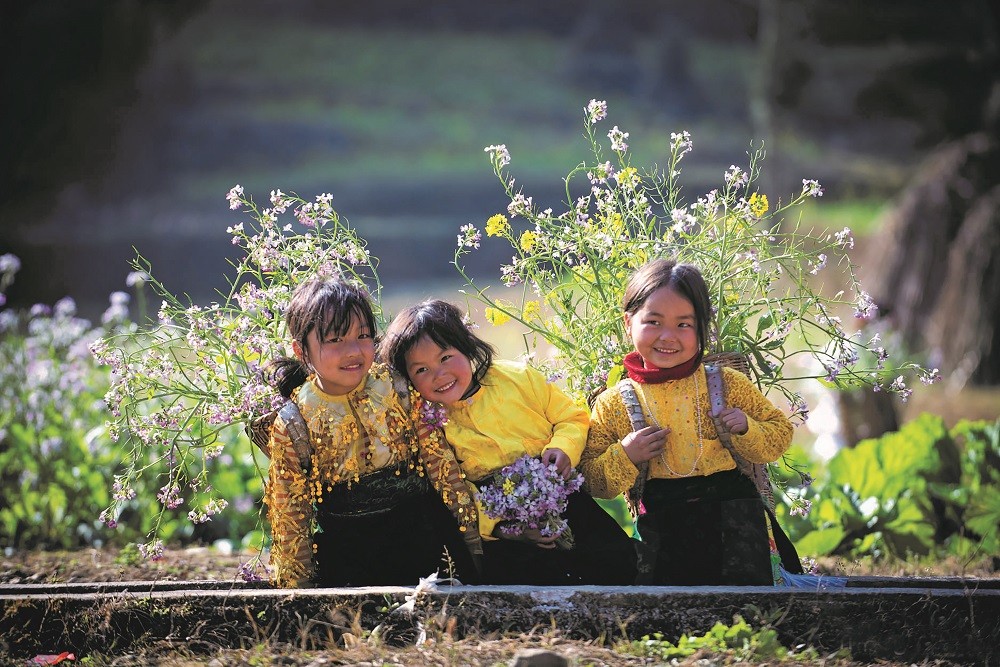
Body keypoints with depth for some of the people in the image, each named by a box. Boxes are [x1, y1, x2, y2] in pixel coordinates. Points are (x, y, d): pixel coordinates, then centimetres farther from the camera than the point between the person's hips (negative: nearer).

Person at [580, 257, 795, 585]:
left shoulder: (727, 384, 3)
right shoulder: (612, 404, 2)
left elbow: (780, 434, 11)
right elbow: (592, 482, 5)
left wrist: (746, 429, -9)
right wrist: (623, 457, -13)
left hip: (733, 519, 0)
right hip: (658, 529, 0)